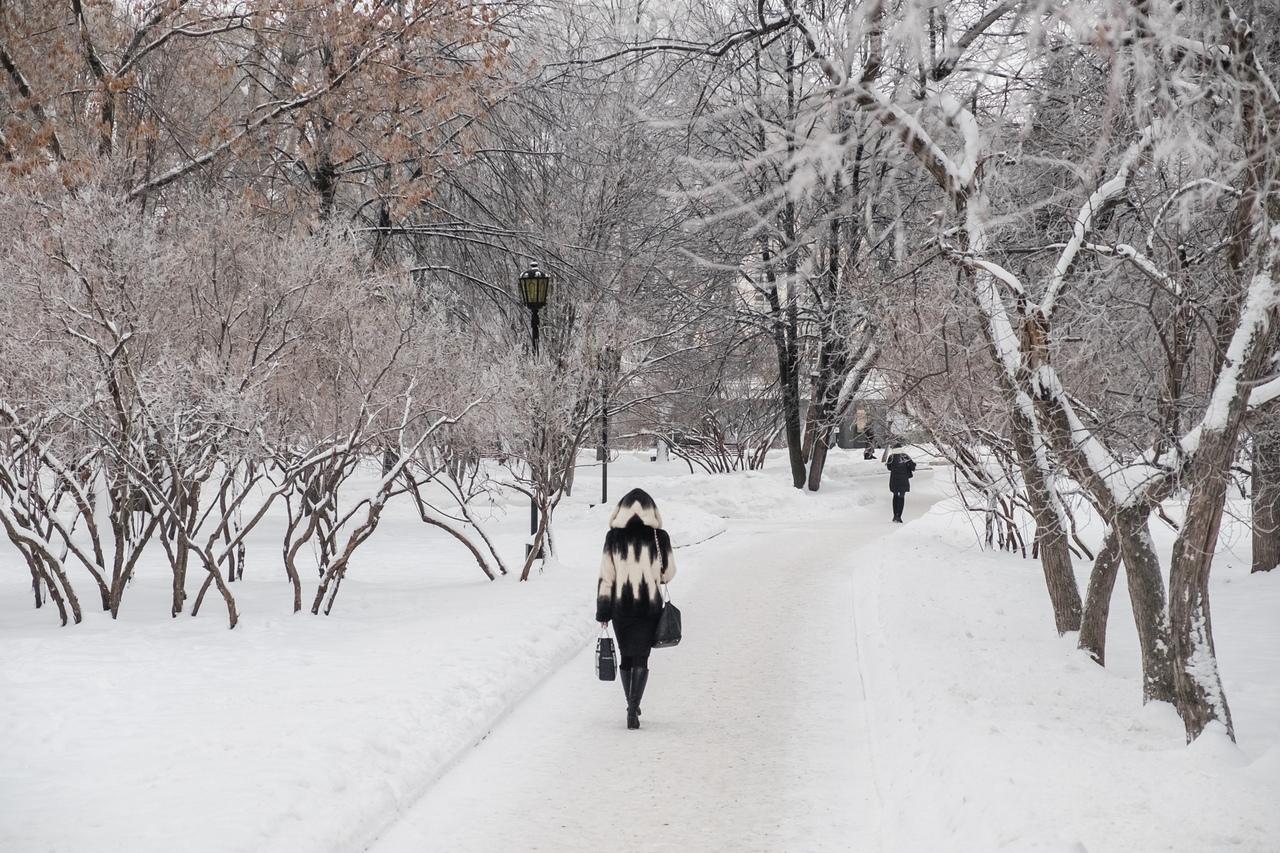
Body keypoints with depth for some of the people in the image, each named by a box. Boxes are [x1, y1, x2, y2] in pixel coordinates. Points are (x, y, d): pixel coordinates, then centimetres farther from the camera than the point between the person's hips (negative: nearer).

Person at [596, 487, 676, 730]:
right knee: (641, 659, 1)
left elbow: (606, 576, -5)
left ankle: (632, 705, 29)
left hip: (621, 606, 1)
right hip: (649, 606, -1)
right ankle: (633, 709, -13)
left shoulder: (614, 537, -5)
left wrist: (603, 613, 0)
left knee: (625, 657, 17)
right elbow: (668, 573, 3)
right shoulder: (659, 537, -6)